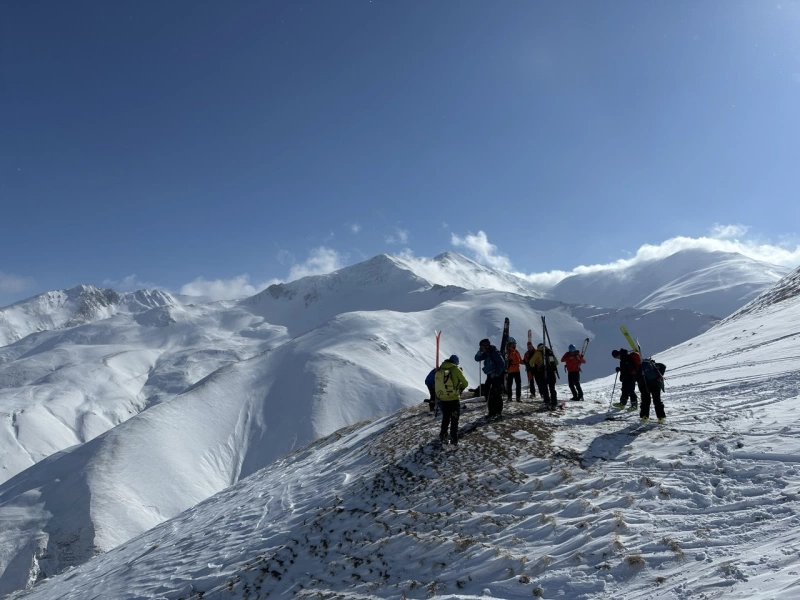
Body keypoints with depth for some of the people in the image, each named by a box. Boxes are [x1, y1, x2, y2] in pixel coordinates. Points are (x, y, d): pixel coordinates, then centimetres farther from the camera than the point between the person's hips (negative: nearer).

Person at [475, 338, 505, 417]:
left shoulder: (495, 353, -17)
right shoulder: (486, 354, 9)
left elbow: (501, 363, -21)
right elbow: (477, 359, 13)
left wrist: (496, 374, -20)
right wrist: (480, 352, -5)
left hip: (497, 375, -9)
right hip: (490, 376, 9)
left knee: (496, 393, -8)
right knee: (487, 392, 6)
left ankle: (498, 411, 0)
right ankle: (492, 411, 13)